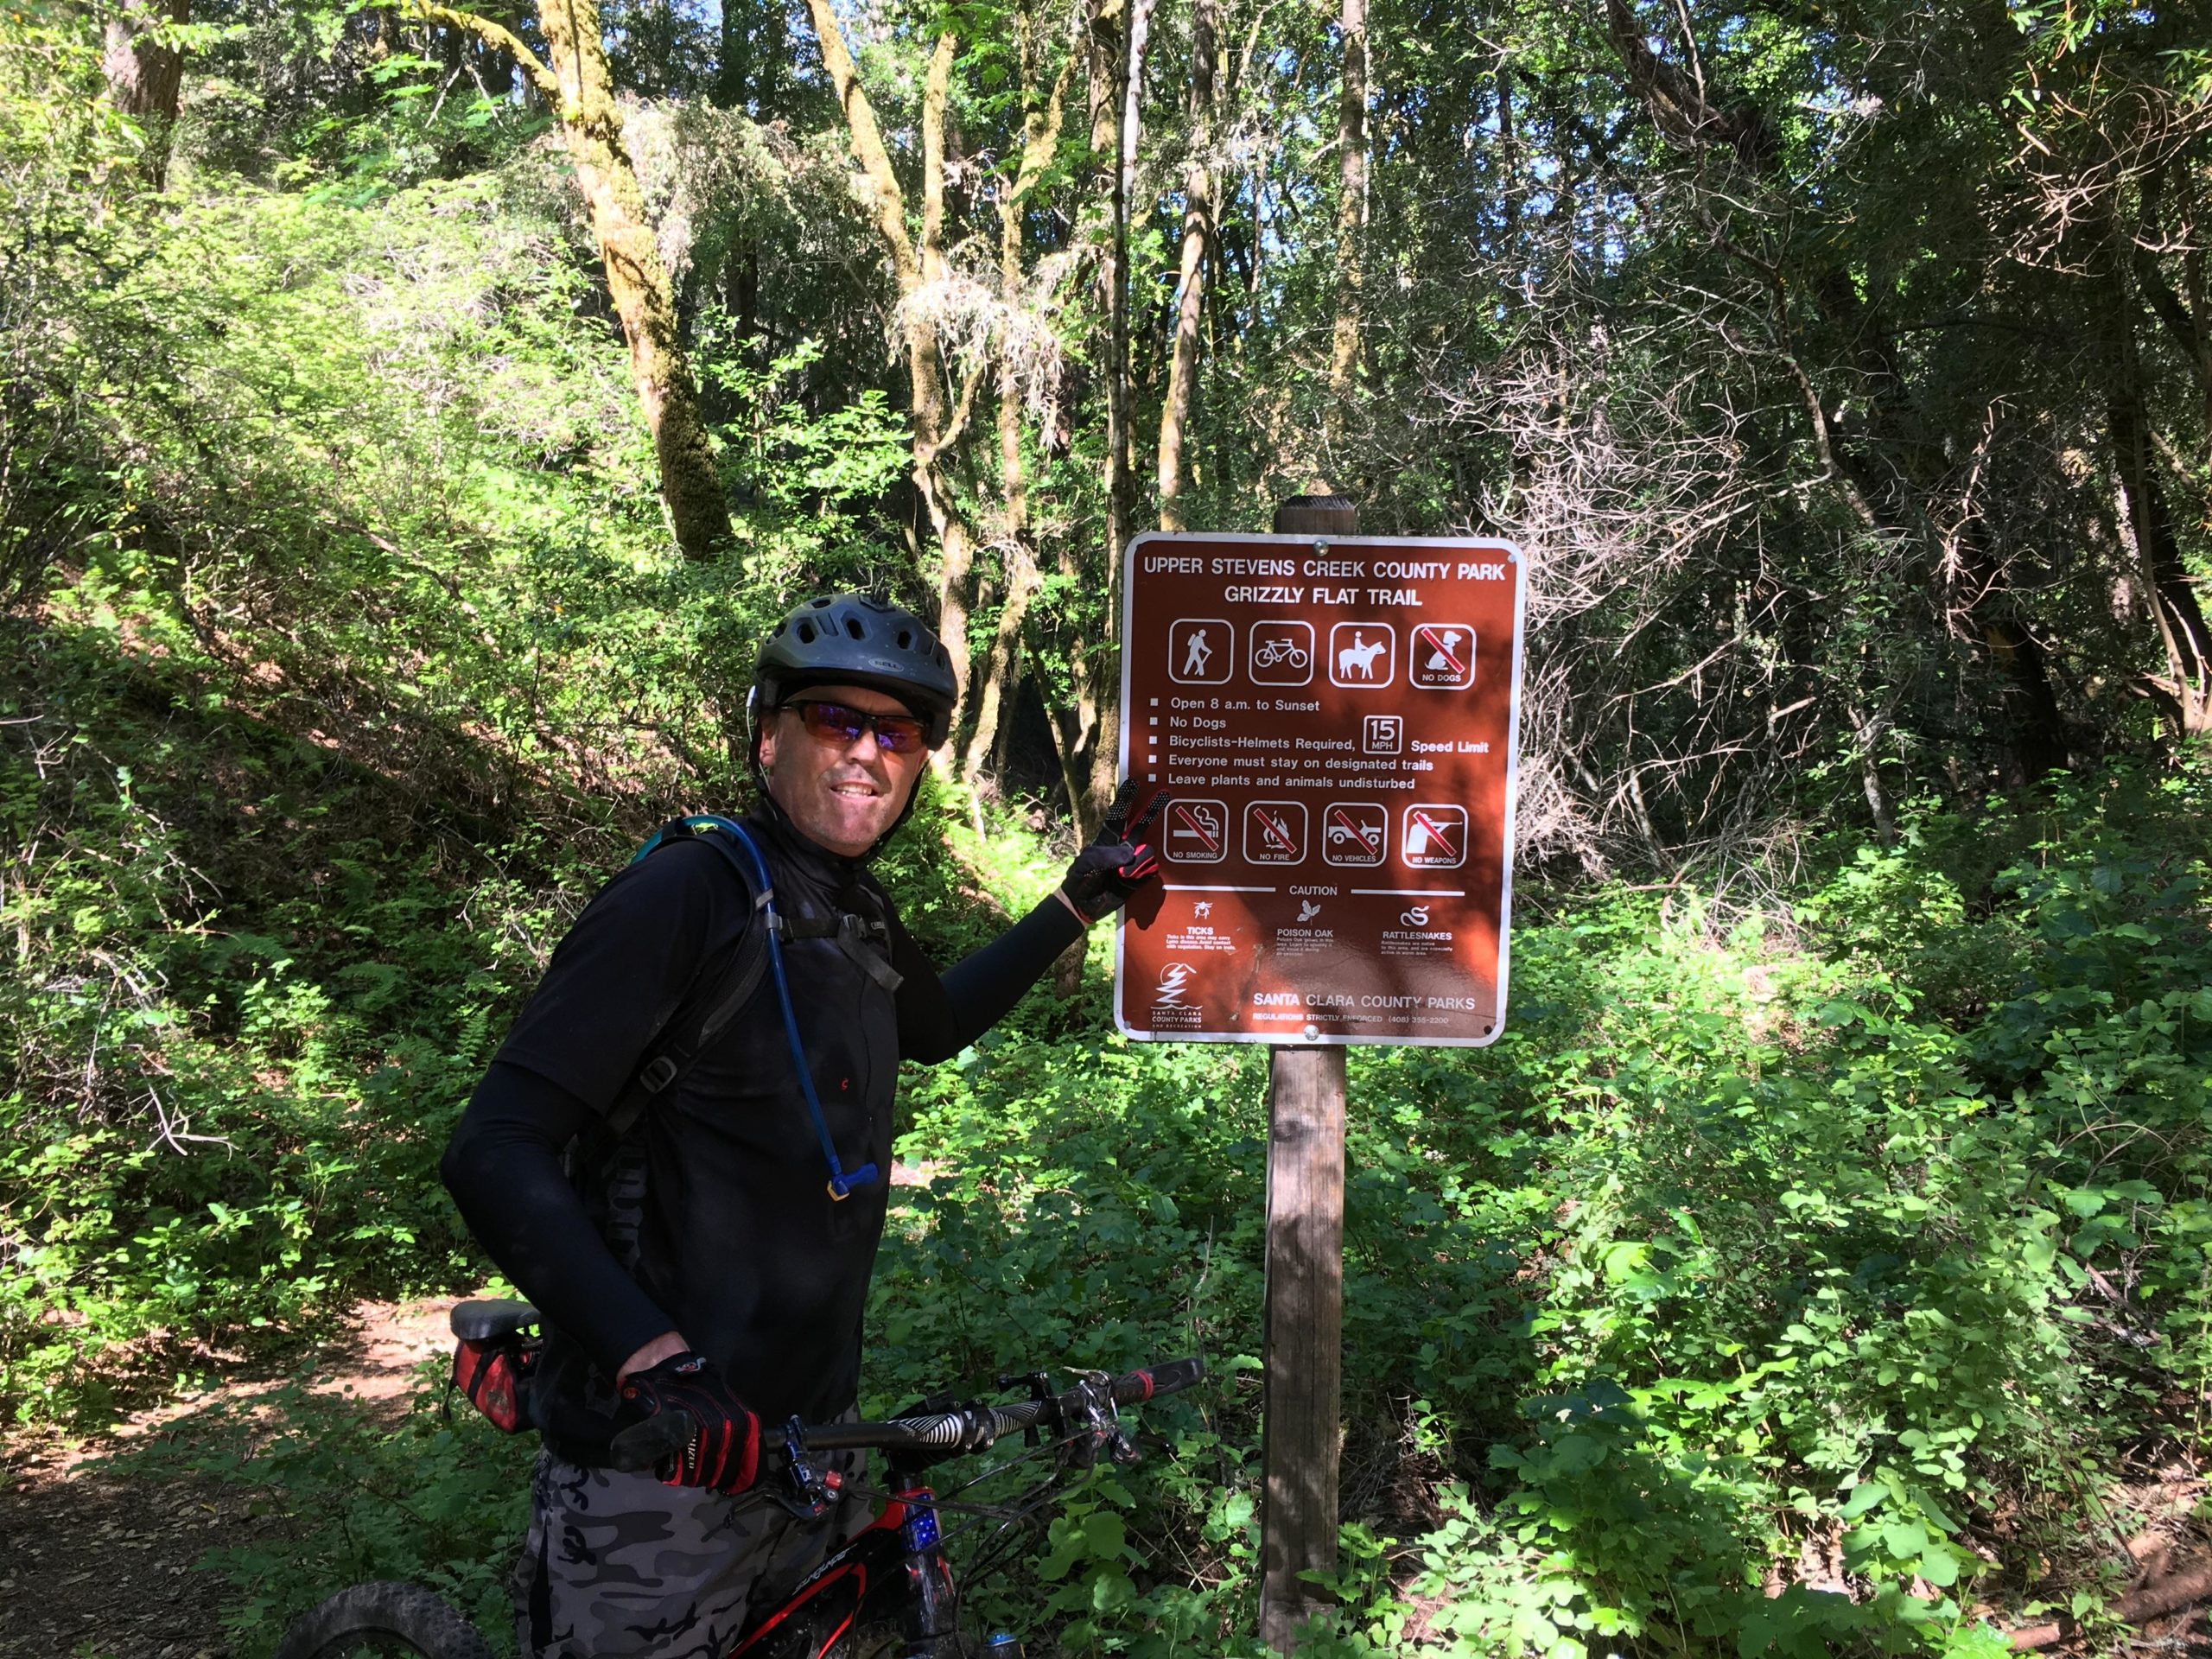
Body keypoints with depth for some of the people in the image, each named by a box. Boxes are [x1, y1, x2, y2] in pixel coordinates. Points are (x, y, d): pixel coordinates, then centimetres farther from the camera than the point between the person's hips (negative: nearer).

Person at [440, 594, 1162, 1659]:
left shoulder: (858, 917, 8)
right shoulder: (691, 891, -16)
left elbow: (935, 1024, 30)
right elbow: (496, 1152, -21)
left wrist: (1077, 905, 23)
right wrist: (649, 1355, -33)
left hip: (811, 1429, 8)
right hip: (660, 1454, -8)